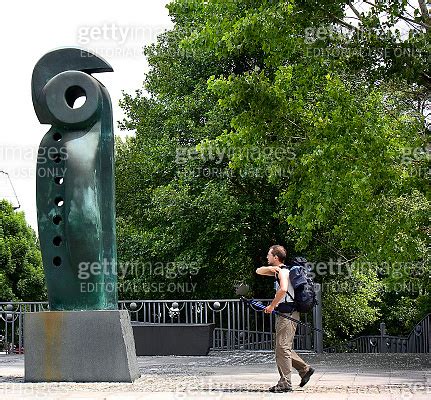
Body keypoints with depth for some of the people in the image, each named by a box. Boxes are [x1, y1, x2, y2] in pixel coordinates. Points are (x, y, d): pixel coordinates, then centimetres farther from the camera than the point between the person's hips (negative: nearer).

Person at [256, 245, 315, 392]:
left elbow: (283, 289, -32)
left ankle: (285, 383, -5)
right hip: (283, 314, 10)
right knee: (282, 347, 14)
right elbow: (258, 271, 23)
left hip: (288, 314, -10)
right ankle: (305, 369, 22)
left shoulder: (283, 271, -13)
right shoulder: (277, 270, 17)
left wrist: (272, 305, -23)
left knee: (283, 347, -8)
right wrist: (270, 268, 2)